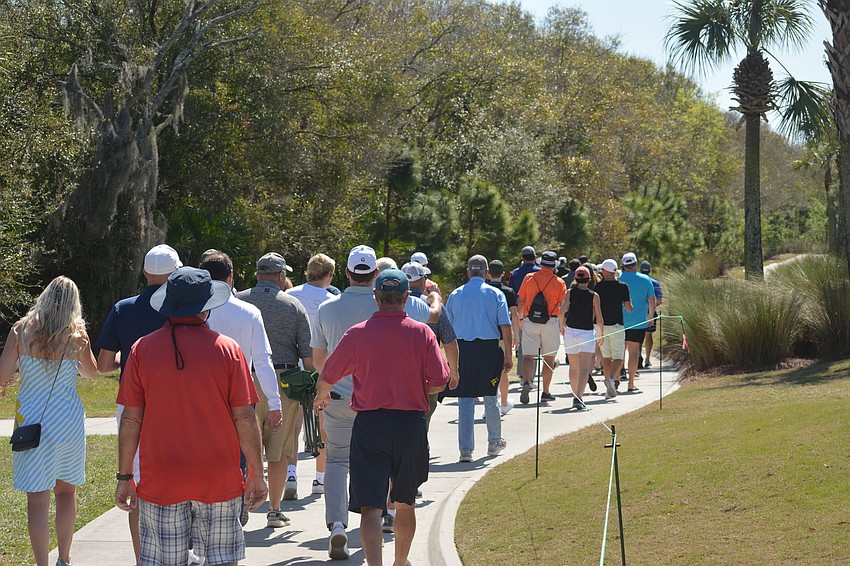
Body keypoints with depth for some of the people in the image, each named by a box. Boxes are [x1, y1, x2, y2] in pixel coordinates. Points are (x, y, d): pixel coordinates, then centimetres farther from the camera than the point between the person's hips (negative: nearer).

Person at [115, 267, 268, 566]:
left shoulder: (143, 348, -2)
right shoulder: (227, 348, -4)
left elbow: (131, 419, -1)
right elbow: (245, 418, -3)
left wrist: (125, 477, 8)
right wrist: (257, 474, 6)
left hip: (160, 482, 0)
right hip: (219, 481, 0)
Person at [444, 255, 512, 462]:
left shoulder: (455, 295, 6)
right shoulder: (495, 294, 0)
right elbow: (505, 327, -4)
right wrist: (508, 355, 3)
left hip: (462, 349, 1)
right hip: (489, 349, -1)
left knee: (465, 400, 3)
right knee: (490, 397, 14)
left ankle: (465, 449, 1)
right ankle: (494, 442, 29)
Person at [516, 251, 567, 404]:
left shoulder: (529, 278, 3)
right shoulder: (559, 282, -1)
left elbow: (520, 301, 4)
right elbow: (562, 307, -4)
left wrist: (521, 318, 18)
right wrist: (561, 326, 8)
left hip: (530, 322, 1)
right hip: (551, 322, -1)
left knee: (528, 356, -4)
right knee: (549, 358, 11)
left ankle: (526, 382, -30)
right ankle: (545, 392, 16)